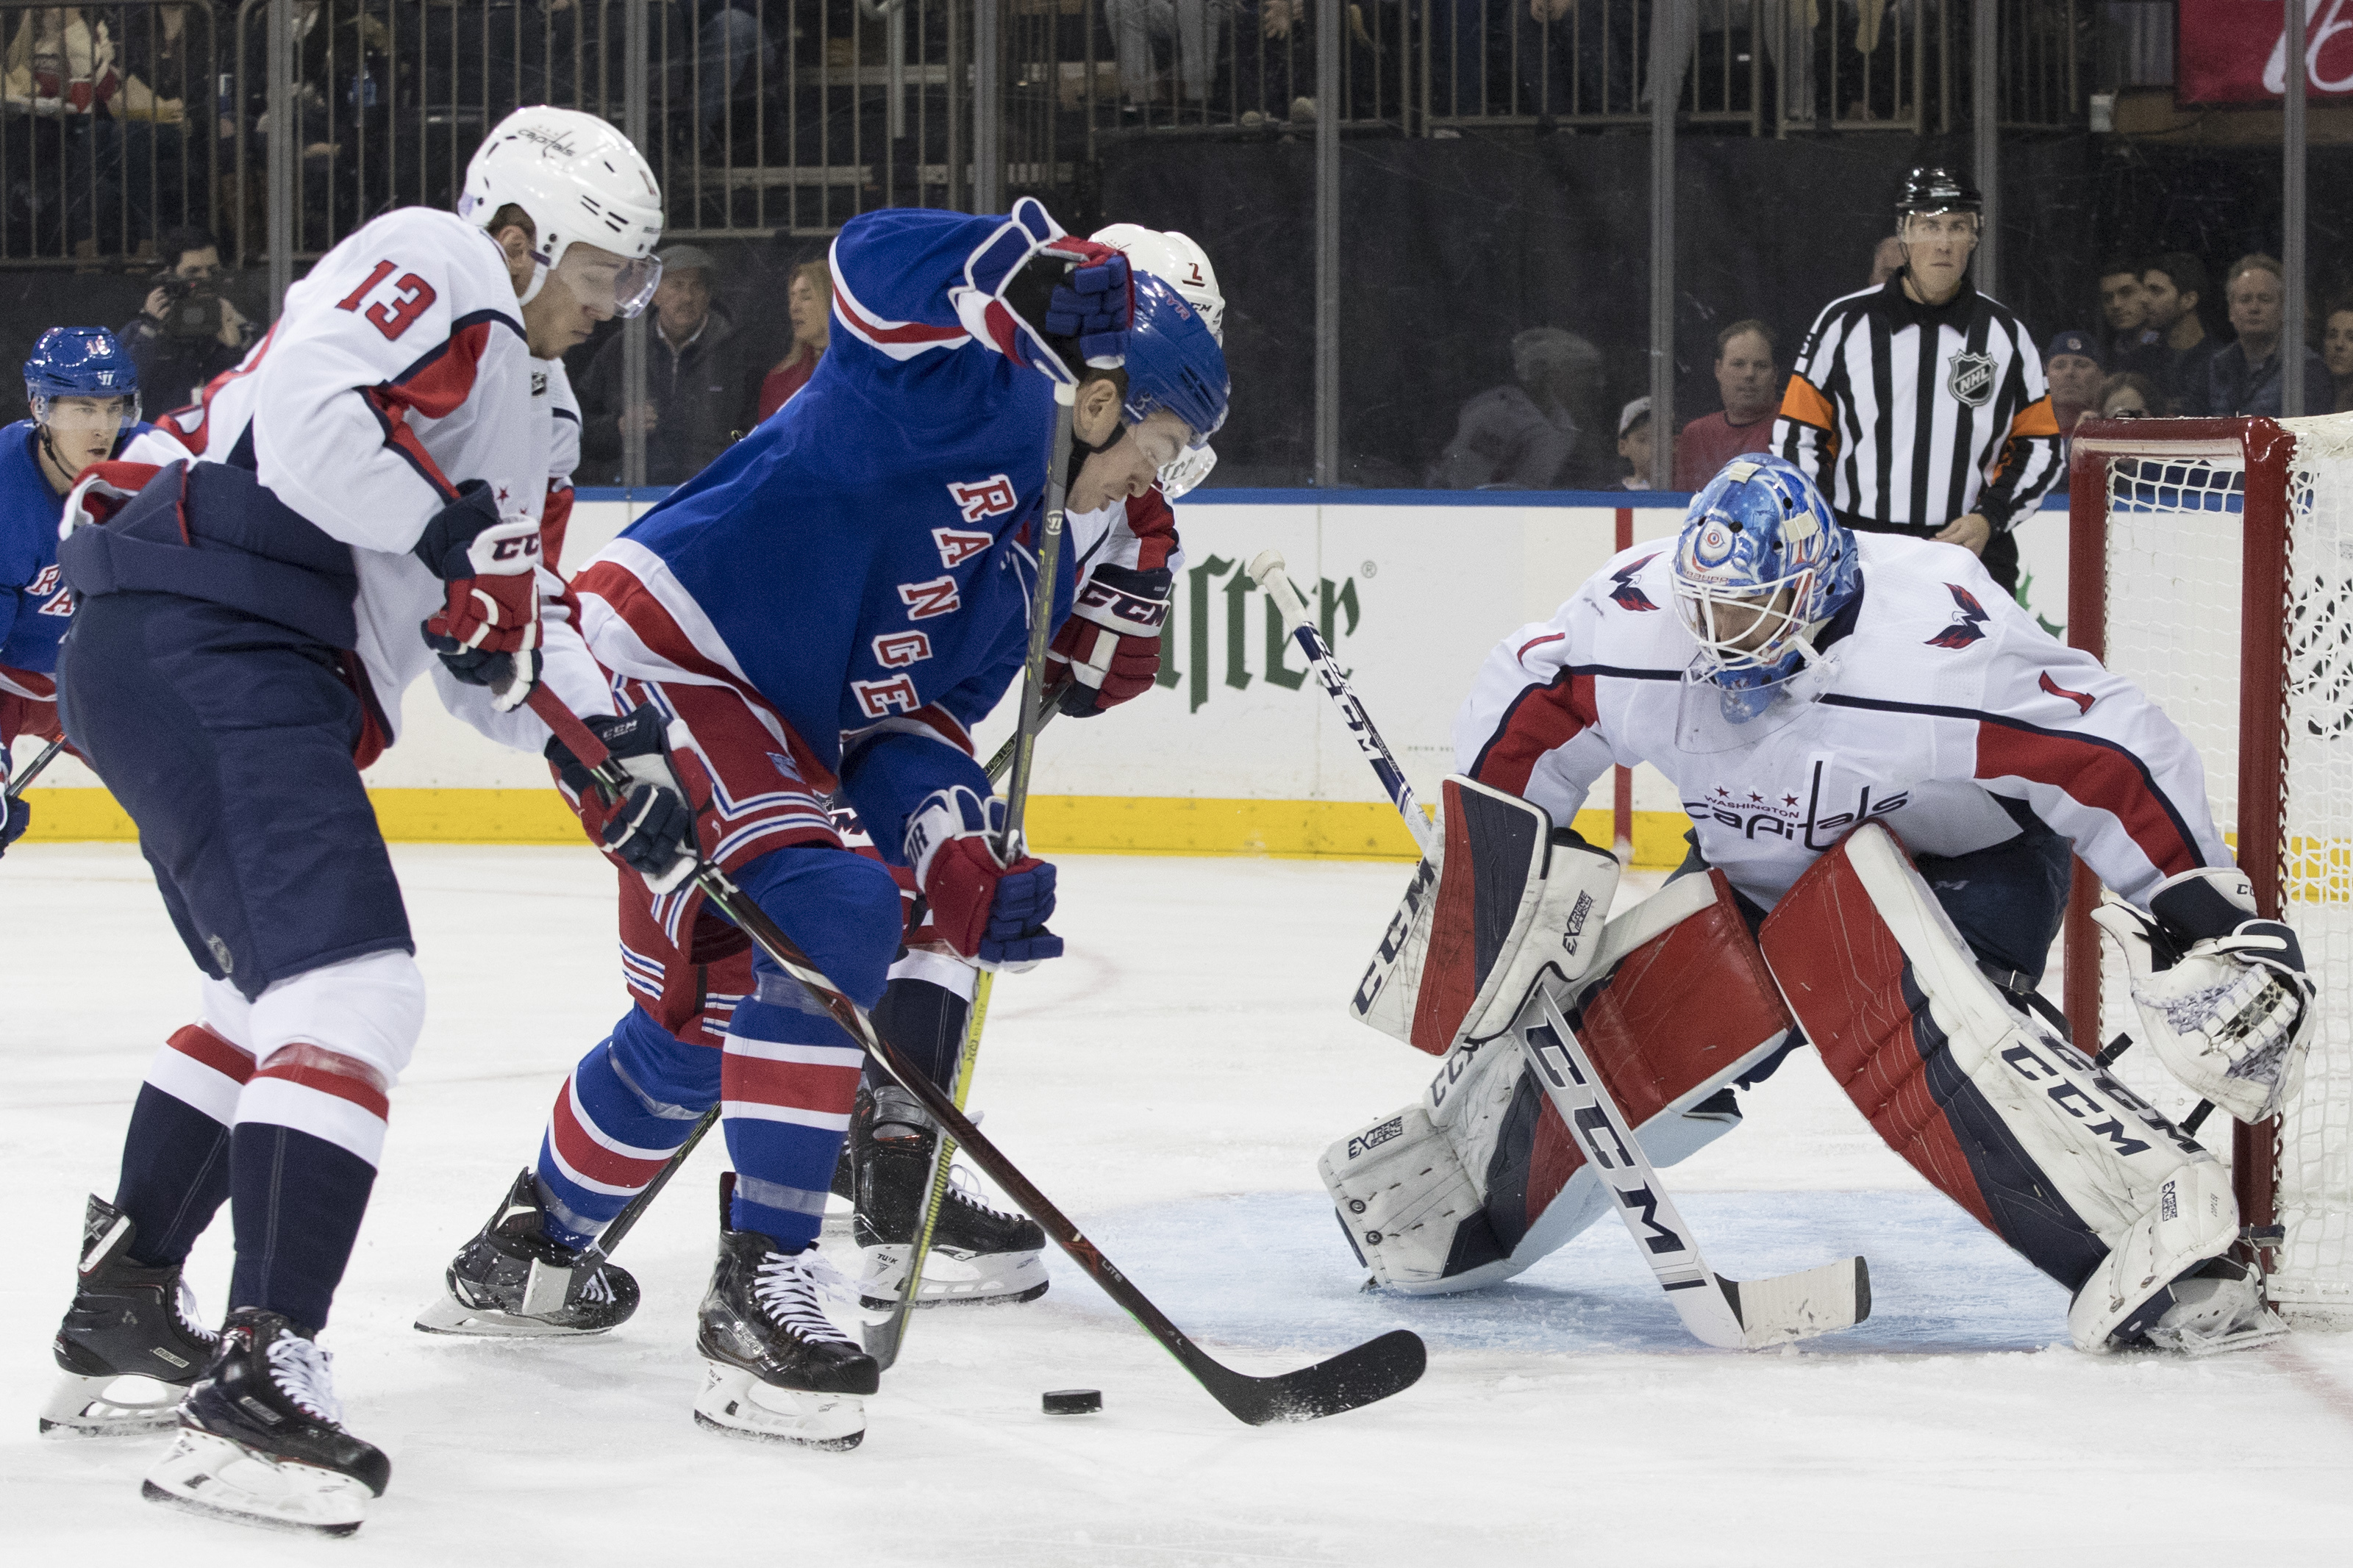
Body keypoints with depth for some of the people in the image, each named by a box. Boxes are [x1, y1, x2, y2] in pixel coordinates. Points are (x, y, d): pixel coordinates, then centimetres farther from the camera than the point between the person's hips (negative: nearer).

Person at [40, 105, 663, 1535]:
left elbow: (500, 636, 24)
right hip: (200, 649, -11)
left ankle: (123, 1313, 36)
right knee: (354, 994, -20)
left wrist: (604, 738, 9)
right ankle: (257, 1388, -27)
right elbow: (308, 420, -20)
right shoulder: (436, 266, -3)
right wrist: (460, 538, -17)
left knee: (275, 997, 27)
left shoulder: (516, 414, 28)